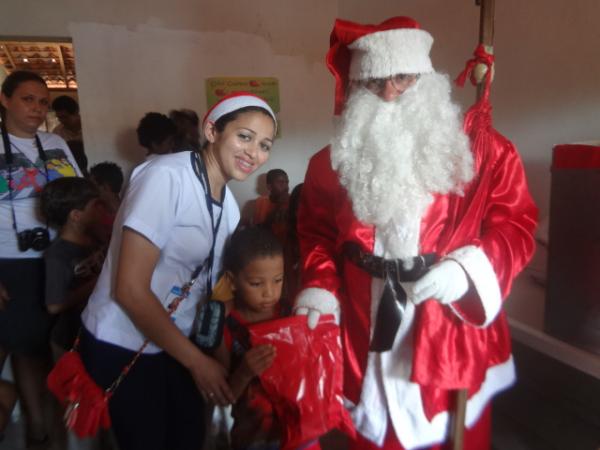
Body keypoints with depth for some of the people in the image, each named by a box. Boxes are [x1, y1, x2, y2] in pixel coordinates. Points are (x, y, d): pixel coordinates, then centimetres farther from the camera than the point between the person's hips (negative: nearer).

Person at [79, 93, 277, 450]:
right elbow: (130, 290, -24)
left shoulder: (229, 206, 1)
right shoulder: (166, 177, -23)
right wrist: (197, 361, -17)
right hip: (122, 345, -6)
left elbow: (210, 284, 8)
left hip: (173, 343, 7)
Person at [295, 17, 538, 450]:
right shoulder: (332, 162, 3)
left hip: (452, 342, -1)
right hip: (367, 342, 2)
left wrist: (468, 266, -19)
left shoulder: (485, 151, -3)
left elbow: (516, 224, -2)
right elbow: (316, 234, 9)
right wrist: (319, 287, -5)